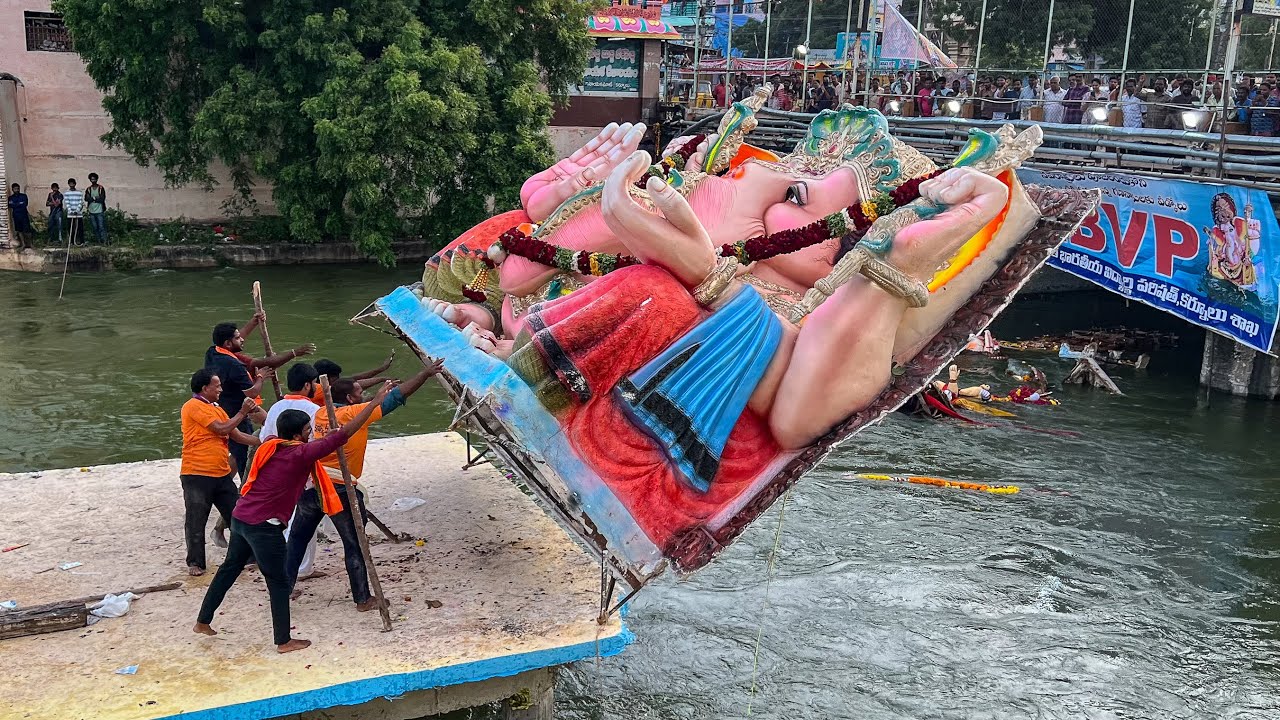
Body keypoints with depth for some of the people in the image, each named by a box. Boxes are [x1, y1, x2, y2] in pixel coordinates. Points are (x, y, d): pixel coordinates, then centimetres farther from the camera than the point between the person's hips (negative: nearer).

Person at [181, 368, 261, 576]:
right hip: (197, 475, -8)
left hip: (222, 475, 8)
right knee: (196, 522, 4)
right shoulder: (194, 407, -11)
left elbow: (237, 435, 14)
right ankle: (195, 563, 16)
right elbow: (222, 429, -17)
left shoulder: (217, 409, 16)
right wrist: (242, 412, -6)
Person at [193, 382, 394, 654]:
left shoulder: (269, 447, 4)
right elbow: (344, 434, -19)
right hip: (264, 527, -8)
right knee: (278, 583, 4)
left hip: (240, 517, 8)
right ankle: (284, 641, 11)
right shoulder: (301, 455, -16)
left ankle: (202, 621, 36)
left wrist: (322, 439, 17)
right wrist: (376, 402, -18)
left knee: (229, 569, 23)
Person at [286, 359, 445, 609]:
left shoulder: (321, 413, 6)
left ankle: (284, 587, 31)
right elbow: (397, 396, -10)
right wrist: (426, 373, -5)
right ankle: (362, 599, 12)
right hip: (340, 491, -6)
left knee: (298, 539, 21)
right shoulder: (356, 413, -10)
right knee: (354, 545, 7)